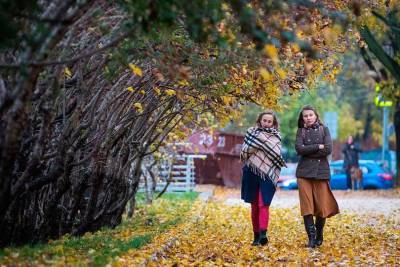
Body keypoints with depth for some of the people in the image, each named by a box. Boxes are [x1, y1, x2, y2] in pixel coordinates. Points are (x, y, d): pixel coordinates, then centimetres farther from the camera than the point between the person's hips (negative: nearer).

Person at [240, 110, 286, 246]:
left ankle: (263, 234, -23)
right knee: (254, 206, 6)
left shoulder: (276, 137, 10)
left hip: (267, 174, -2)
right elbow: (244, 151, 4)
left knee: (263, 205, -14)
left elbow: (275, 154, -5)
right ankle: (256, 236, 12)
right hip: (252, 173, 2)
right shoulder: (252, 132, 12)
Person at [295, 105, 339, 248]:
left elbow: (328, 149, -5)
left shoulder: (324, 129, 9)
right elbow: (299, 149, -7)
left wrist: (308, 151, -6)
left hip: (321, 171, 0)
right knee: (307, 206, -7)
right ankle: (311, 237, -4)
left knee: (322, 206, 0)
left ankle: (319, 235, 19)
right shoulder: (300, 131, 10)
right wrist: (318, 147, -9)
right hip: (304, 172, 0)